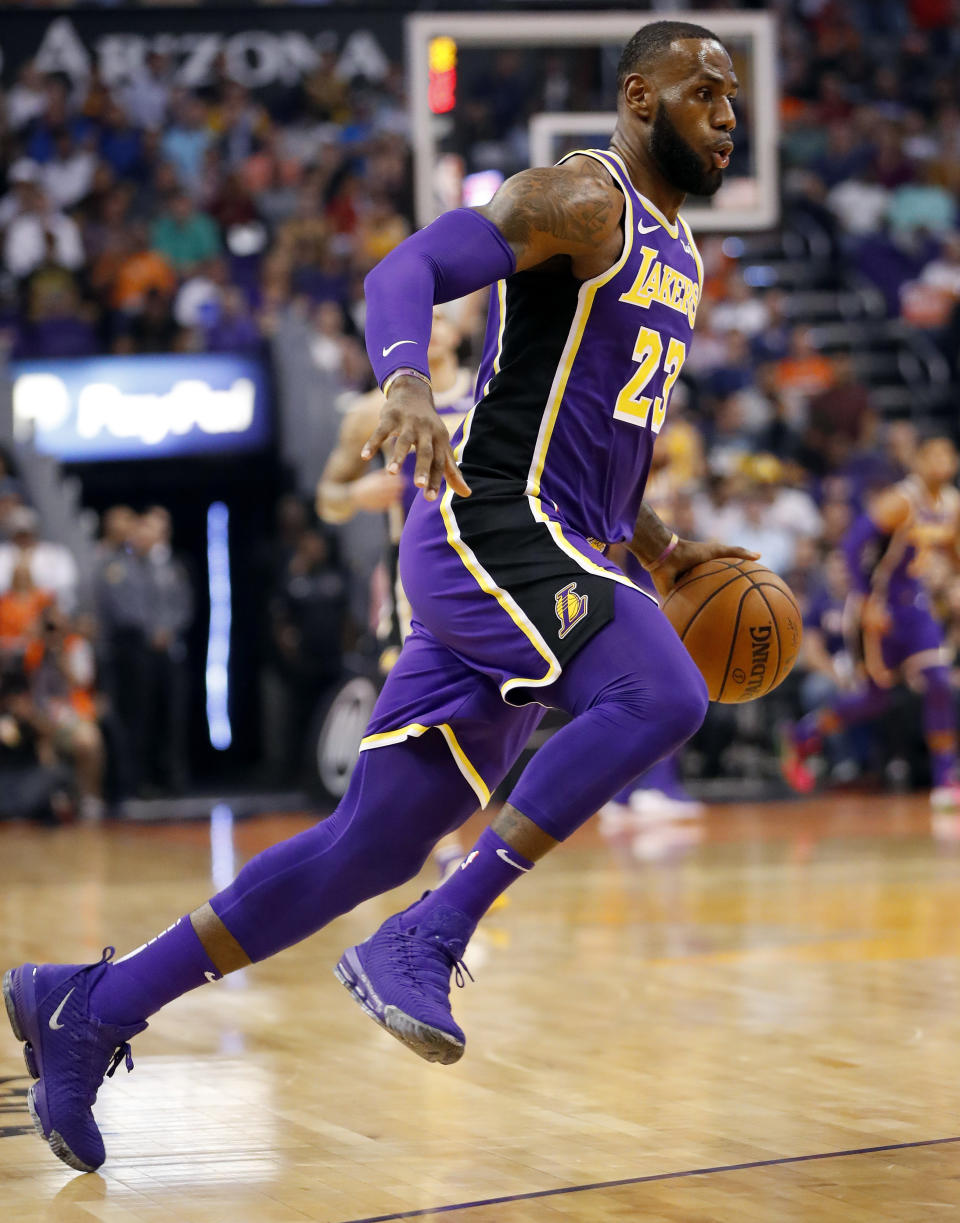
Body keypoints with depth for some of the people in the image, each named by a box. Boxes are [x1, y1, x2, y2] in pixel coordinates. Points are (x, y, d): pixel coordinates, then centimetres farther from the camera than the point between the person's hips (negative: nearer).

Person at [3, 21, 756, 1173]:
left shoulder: (677, 256, 24)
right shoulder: (579, 198, -5)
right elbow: (406, 271, -20)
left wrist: (664, 551, 23)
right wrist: (406, 382, -40)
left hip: (552, 554, 9)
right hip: (488, 526, -9)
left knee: (375, 841, 4)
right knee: (661, 695, -30)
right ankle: (422, 943, -25)